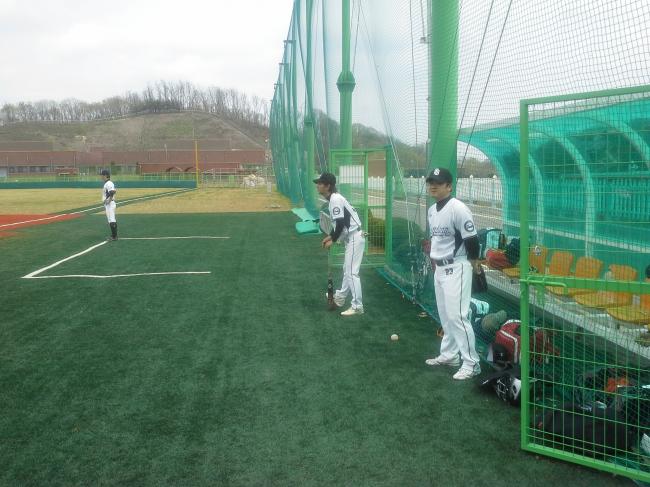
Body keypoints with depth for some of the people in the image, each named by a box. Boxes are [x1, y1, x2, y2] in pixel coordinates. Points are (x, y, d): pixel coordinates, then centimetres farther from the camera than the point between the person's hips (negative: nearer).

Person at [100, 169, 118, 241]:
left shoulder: (109, 183, -16)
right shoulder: (106, 183, 16)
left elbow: (112, 192, -30)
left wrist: (109, 200, -21)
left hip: (110, 204, -11)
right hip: (107, 204, 11)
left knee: (111, 220, -9)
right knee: (112, 220, 14)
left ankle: (114, 236, -7)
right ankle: (114, 235, 20)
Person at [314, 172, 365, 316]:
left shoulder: (335, 199, -19)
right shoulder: (333, 198, 12)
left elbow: (341, 223, -23)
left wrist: (333, 240, -13)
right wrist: (330, 236, 16)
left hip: (354, 238, -11)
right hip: (351, 238, 11)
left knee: (352, 272, -9)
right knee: (347, 269, 22)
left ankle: (357, 306, -5)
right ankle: (341, 297, 37)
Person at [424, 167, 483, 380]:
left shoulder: (458, 208, -18)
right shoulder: (431, 210, 10)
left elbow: (471, 239, -17)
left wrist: (474, 265, -11)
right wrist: (434, 259, 17)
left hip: (456, 268, -9)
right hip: (439, 268, 9)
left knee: (457, 315, -11)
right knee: (445, 315, 16)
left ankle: (471, 363, -4)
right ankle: (449, 355, 29)